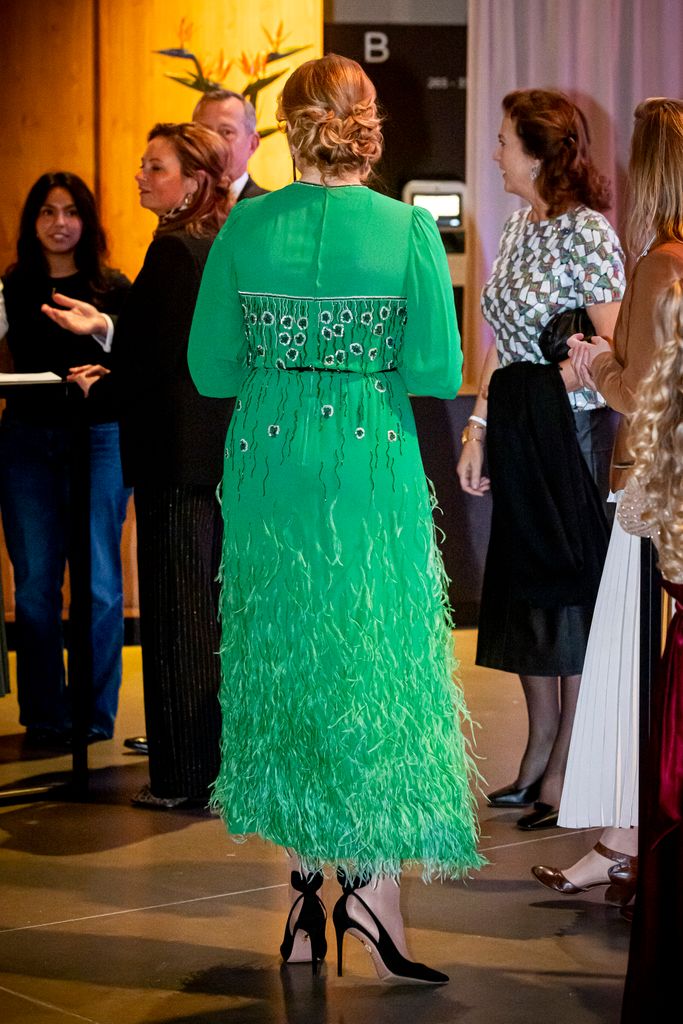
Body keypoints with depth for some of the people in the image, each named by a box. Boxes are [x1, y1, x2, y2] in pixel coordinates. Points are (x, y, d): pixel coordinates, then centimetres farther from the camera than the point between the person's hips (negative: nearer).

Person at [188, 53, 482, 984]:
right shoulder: (410, 229, -7)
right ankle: (372, 879, -2)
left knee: (283, 657, 12)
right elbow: (438, 374, -8)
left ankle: (305, 880, 19)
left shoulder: (244, 227, -2)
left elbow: (212, 367, 0)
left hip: (268, 460, 2)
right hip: (374, 464, -2)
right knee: (377, 664, 5)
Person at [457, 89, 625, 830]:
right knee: (523, 592, 12)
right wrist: (478, 426, 12)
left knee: (572, 595, 0)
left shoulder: (586, 232, -13)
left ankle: (566, 772, 8)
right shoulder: (520, 228, 11)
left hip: (572, 429, -8)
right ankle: (537, 759, 22)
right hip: (516, 432, 8)